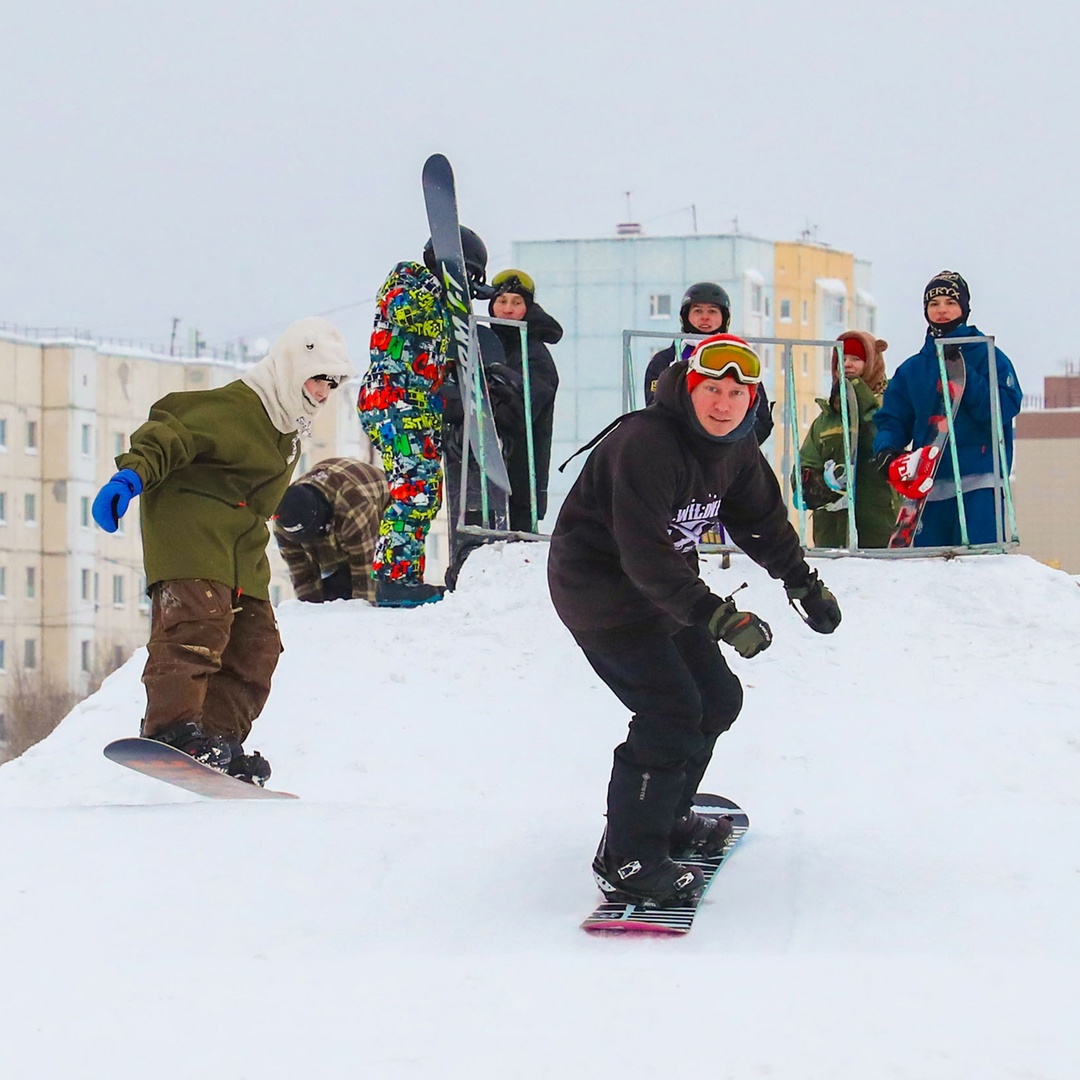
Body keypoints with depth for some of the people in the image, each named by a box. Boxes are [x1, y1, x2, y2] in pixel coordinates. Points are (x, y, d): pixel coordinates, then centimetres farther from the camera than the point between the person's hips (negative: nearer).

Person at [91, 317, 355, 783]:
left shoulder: (289, 433, 23)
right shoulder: (231, 407, -9)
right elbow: (168, 435, -21)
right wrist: (132, 473, -37)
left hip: (241, 553, 10)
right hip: (189, 532, -10)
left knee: (256, 643, 1)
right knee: (198, 622, -25)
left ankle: (218, 739, 2)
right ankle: (173, 731, -33)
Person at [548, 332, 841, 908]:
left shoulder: (736, 447, -1)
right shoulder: (646, 445, -30)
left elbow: (762, 520, 18)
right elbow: (645, 554, -35)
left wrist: (804, 584, 21)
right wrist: (717, 617, -40)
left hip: (663, 586, 9)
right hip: (599, 585, -9)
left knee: (717, 698, 15)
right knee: (672, 709, -19)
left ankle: (664, 816, 34)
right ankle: (627, 859, -13)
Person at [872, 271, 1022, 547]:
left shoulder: (988, 357, 5)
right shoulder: (912, 369, 17)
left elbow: (1005, 408, -8)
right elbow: (892, 418, 13)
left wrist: (963, 375, -15)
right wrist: (886, 449, -7)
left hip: (979, 485, -4)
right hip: (928, 485, 4)